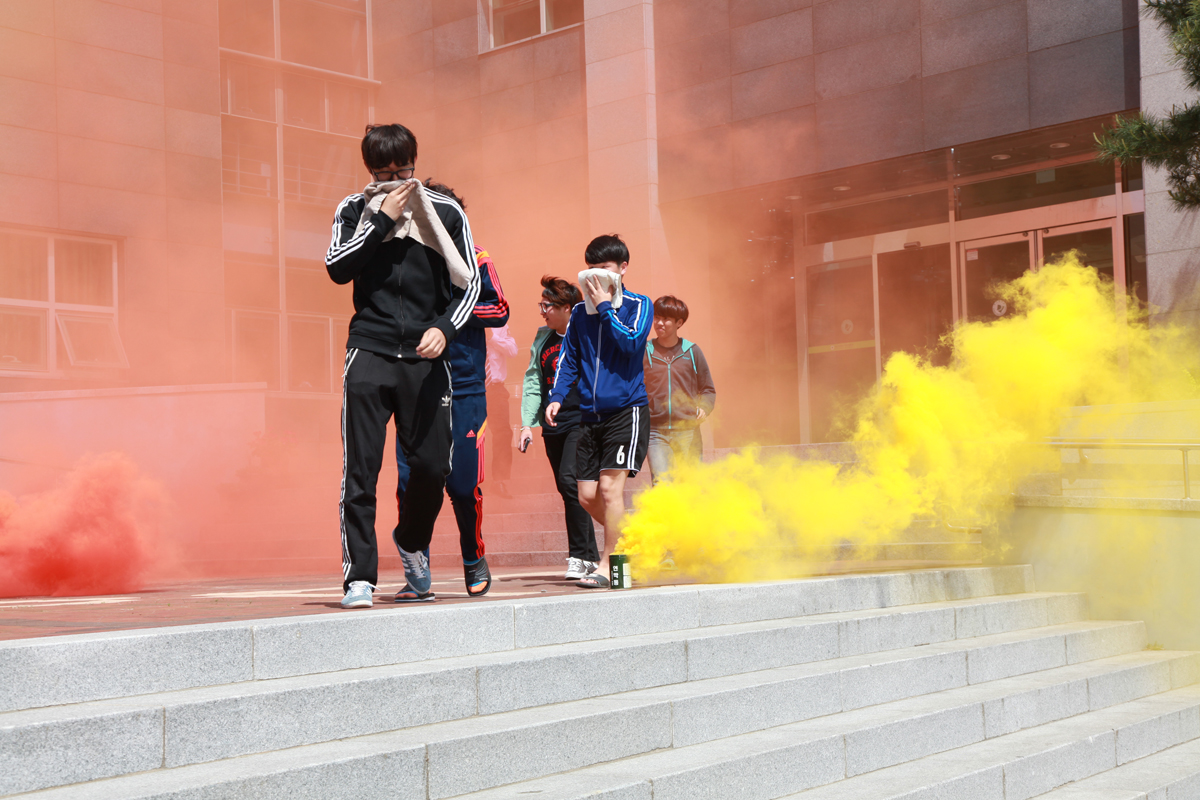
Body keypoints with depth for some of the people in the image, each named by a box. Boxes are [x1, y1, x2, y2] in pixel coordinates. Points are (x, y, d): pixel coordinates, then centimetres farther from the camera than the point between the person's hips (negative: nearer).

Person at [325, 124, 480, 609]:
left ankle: (413, 543, 30)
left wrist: (444, 327, -9)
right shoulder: (355, 210, 9)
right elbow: (337, 269, -5)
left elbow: (469, 284, 8)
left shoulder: (445, 213, 8)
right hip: (369, 353, -1)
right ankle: (359, 576, -1)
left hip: (425, 356, 1)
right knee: (360, 469, -7)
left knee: (432, 465, 0)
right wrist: (382, 219, -8)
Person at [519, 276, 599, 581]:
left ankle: (580, 556, -11)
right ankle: (591, 558, 17)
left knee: (569, 479, -20)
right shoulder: (543, 338, 14)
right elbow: (533, 381, 17)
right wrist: (527, 424, 9)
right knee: (567, 488, 7)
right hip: (553, 426, 6)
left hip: (583, 420, -6)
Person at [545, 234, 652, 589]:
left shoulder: (638, 305, 0)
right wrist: (557, 396, -2)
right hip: (590, 414, 5)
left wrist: (605, 306, -11)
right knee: (587, 495, 3)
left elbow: (632, 342, -16)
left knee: (610, 485, -14)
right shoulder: (580, 312, 13)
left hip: (626, 409, -5)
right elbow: (568, 358, 12)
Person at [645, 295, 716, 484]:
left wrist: (703, 408, -5)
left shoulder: (692, 352, 7)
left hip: (688, 432, 1)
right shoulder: (645, 352, 5)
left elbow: (708, 389, 14)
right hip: (656, 431, -1)